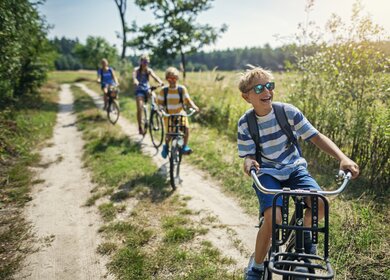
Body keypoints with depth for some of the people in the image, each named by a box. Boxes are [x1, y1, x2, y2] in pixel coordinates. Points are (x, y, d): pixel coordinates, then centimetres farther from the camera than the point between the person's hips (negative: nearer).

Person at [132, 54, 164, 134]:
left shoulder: (149, 70, 1)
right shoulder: (137, 70, -7)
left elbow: (155, 76, -16)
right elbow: (134, 76, -27)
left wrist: (160, 82, -38)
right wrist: (135, 81, -52)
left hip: (147, 89, 3)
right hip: (140, 91, -3)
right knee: (139, 109, -14)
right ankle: (140, 127, -2)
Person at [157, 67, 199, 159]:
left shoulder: (182, 89, -5)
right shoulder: (164, 90, -5)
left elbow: (188, 100, -7)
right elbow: (159, 102, -2)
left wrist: (194, 106, -24)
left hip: (180, 113, 1)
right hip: (168, 115, 0)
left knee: (186, 128, -22)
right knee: (169, 134, -7)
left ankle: (185, 147, -4)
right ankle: (166, 146, 26)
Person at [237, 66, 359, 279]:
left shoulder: (288, 111, -10)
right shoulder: (245, 123, -11)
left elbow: (316, 137, -10)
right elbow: (248, 156, -9)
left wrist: (343, 158, -23)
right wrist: (249, 164, -34)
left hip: (294, 167, 2)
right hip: (267, 172, -2)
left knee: (320, 203, -24)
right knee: (273, 218, -25)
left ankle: (304, 232, 14)